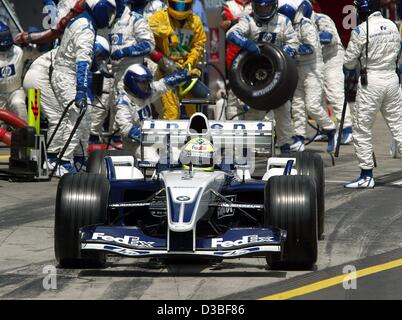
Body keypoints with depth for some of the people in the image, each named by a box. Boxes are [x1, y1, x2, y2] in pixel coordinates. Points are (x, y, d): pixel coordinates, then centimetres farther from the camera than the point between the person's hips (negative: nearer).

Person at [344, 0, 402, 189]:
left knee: (362, 130, 4)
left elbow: (349, 60, -6)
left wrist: (348, 72, 15)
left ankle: (366, 176, 4)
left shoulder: (361, 30, -13)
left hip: (370, 81, -5)